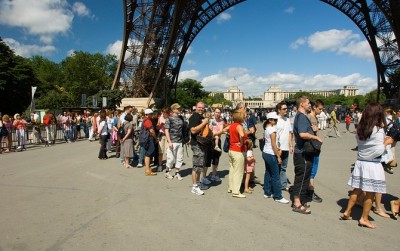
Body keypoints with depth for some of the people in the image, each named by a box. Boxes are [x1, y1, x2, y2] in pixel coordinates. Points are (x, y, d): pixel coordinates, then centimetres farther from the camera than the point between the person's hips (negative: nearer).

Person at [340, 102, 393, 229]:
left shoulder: (360, 128, 4)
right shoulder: (378, 130, -15)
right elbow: (378, 151, -17)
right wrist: (386, 142, 1)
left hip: (360, 162, 6)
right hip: (372, 165, -6)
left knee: (357, 190, 16)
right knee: (370, 193, 7)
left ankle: (347, 212, 23)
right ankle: (364, 219, 16)